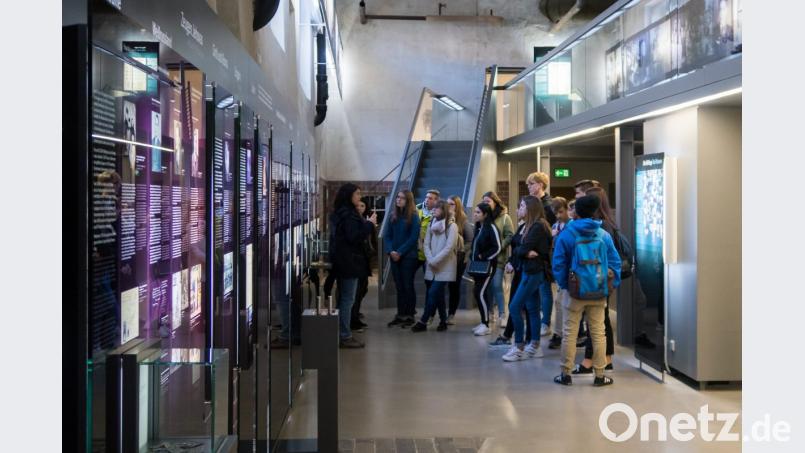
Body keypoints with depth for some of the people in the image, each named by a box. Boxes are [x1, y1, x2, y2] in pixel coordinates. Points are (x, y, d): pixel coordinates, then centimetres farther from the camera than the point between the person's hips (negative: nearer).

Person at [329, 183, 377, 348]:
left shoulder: (338, 213, 14)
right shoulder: (348, 214, -16)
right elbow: (354, 237, -23)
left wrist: (367, 225, 13)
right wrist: (369, 224, -14)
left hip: (340, 261, 10)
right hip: (349, 262, -10)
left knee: (343, 298, 14)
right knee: (348, 299, -6)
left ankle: (342, 334, 19)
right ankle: (345, 336, -3)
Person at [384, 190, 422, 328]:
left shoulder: (413, 217, -6)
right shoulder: (393, 216, 9)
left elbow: (413, 238, -12)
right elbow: (387, 236, 8)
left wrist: (400, 252, -15)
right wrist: (390, 251, -8)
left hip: (408, 256, -5)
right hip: (394, 257, 5)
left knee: (408, 286, 1)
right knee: (399, 286, 8)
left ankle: (410, 315, 8)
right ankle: (400, 315, 13)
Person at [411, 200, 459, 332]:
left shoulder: (451, 226, -8)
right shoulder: (431, 224, 11)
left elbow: (449, 247, -15)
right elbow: (426, 244, 7)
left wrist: (435, 261, -16)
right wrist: (430, 260, -8)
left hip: (445, 267, -6)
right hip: (432, 267, 6)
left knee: (433, 293, -10)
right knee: (438, 294, 8)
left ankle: (423, 322, -8)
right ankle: (443, 321, 18)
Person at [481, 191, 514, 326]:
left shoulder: (504, 217, -1)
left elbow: (510, 236, -6)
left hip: (498, 258, -4)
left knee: (497, 286, -8)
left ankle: (502, 315, -3)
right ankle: (489, 313, 20)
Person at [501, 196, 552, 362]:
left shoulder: (538, 227, -15)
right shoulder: (524, 226, 14)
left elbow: (524, 248, -21)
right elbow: (515, 247, 9)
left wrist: (519, 251, -2)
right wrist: (512, 262, -8)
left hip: (533, 271, -9)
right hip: (527, 270, 9)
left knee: (514, 307, -11)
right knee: (532, 309, 12)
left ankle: (519, 347, -5)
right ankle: (535, 346, 19)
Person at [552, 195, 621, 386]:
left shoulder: (566, 235, -5)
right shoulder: (604, 235, 1)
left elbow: (558, 264, -6)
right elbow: (614, 261, 1)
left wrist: (563, 284, 3)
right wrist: (612, 283, 7)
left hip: (575, 292, -2)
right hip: (598, 292, 2)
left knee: (570, 333, 6)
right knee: (598, 333, 8)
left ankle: (566, 374, 11)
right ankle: (600, 375, 12)